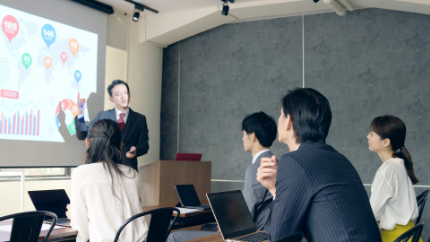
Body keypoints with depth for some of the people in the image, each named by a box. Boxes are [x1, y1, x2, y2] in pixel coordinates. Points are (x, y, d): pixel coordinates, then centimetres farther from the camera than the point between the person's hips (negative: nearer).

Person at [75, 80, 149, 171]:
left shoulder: (140, 119, 6)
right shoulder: (103, 116, 6)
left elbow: (144, 146, 4)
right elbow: (82, 135, 3)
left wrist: (136, 150, -19)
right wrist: (81, 114, -11)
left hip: (129, 168, 0)